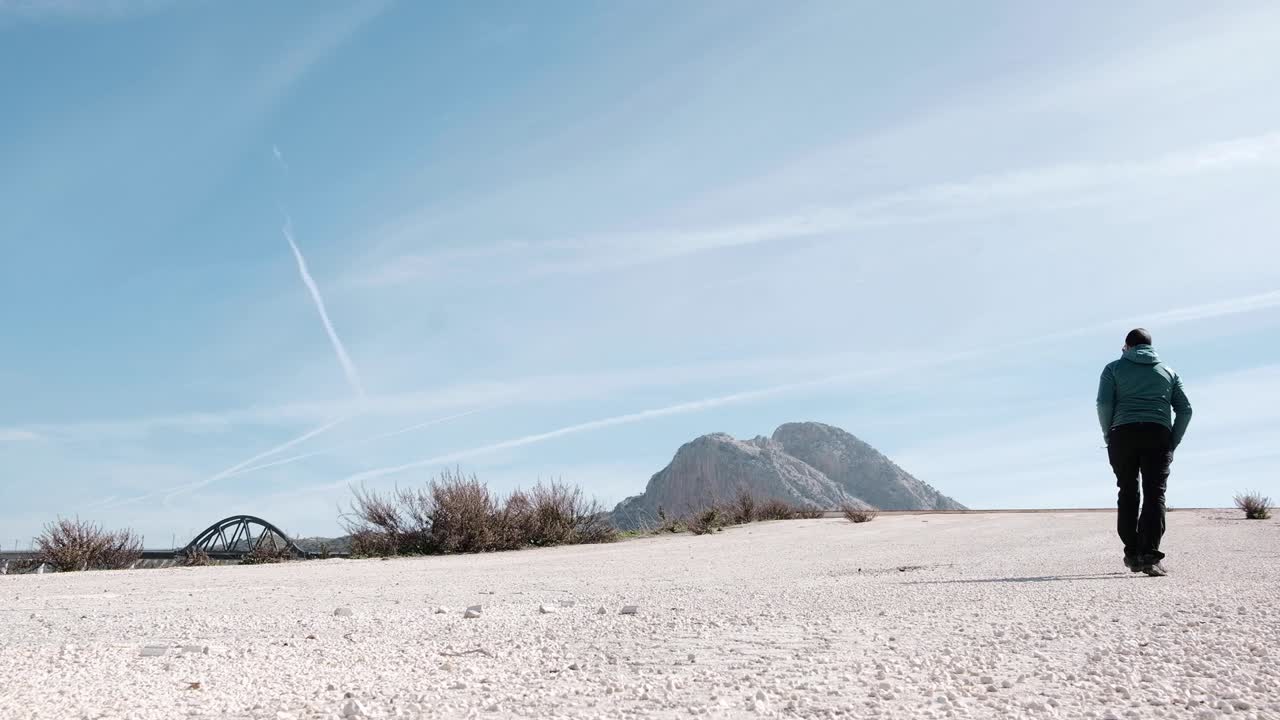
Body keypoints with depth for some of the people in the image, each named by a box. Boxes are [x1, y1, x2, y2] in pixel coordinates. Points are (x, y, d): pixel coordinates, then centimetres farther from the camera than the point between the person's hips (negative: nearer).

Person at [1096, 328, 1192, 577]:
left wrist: (1108, 436, 4)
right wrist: (1173, 443, 12)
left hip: (1124, 435, -1)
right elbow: (1185, 409, 10)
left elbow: (1104, 403, -4)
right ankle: (1150, 555, -17)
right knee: (1154, 494, -4)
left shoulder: (1114, 368, 11)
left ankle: (1132, 554, 9)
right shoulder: (1168, 371, 19)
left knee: (1128, 494, 9)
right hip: (1159, 435, 1)